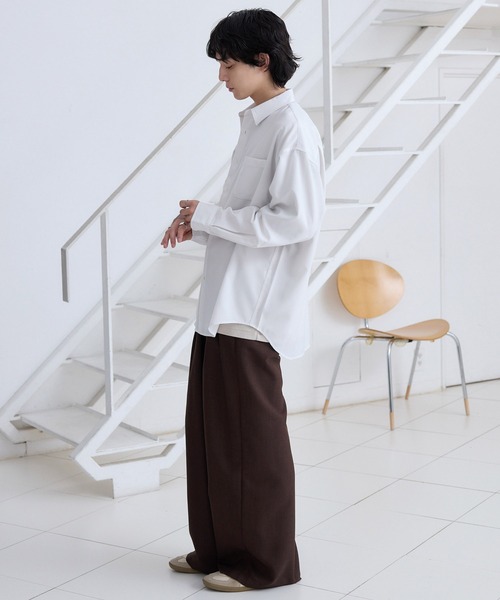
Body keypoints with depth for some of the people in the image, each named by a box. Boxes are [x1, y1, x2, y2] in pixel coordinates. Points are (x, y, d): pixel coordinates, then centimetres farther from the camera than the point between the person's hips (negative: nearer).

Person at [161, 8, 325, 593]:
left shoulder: (292, 130, -13)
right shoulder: (254, 124, 16)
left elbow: (296, 220, -20)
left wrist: (209, 216, -14)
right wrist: (198, 224, 6)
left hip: (254, 309, -9)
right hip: (223, 303, 9)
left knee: (252, 436, 0)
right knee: (209, 429, 14)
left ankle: (264, 561, 14)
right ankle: (218, 547, 27)